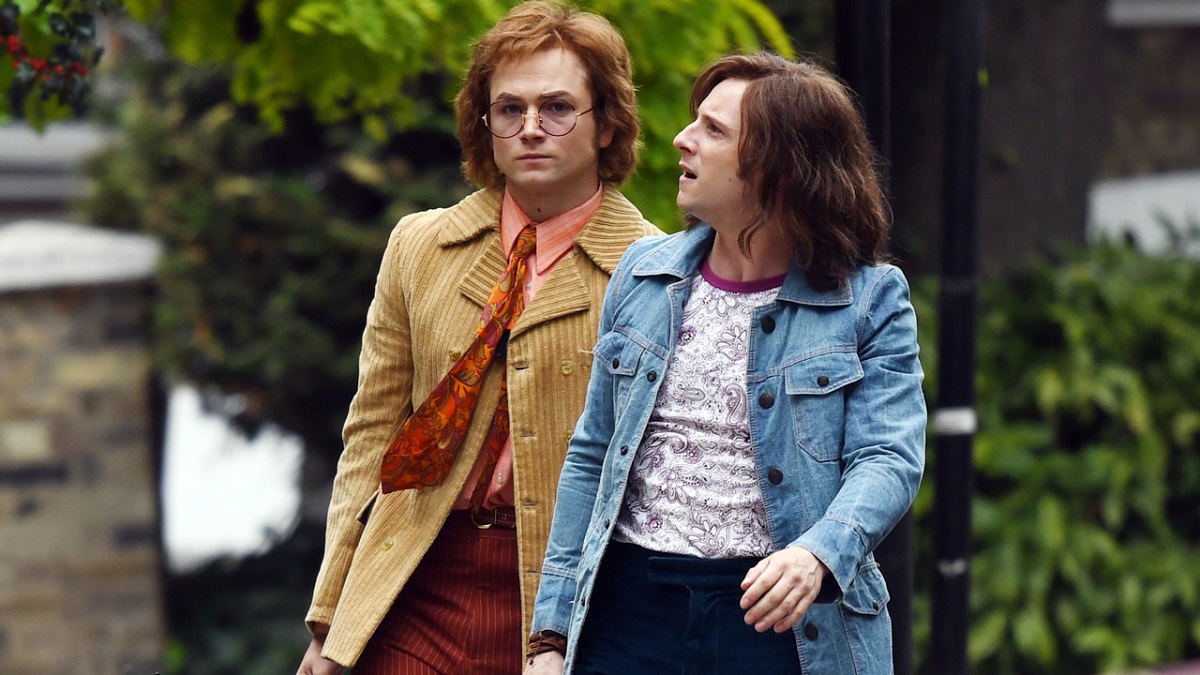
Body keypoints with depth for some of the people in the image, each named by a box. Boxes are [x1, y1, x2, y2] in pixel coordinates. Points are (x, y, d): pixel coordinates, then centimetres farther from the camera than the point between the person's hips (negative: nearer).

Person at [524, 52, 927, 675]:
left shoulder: (869, 299, -2)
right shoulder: (642, 275, 8)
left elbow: (889, 458, -12)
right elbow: (591, 459, 11)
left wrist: (817, 554, -32)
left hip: (780, 620, -3)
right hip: (630, 610, 3)